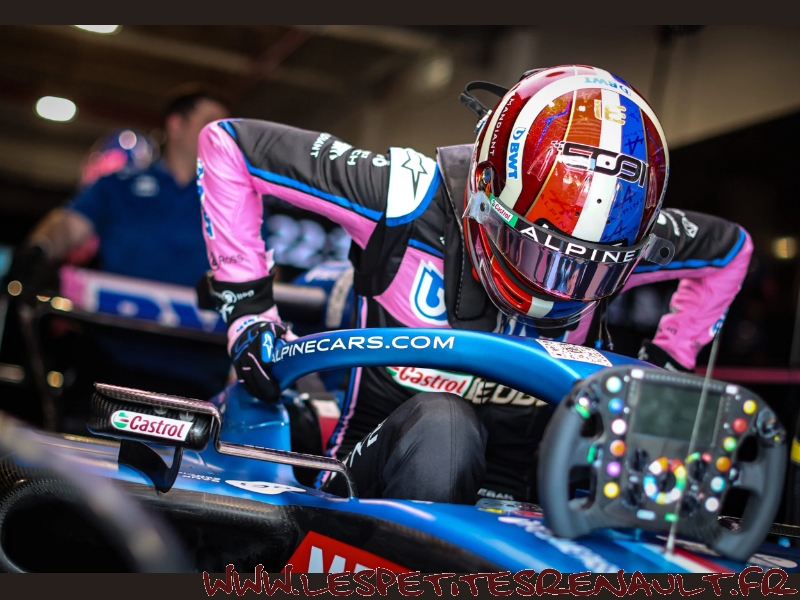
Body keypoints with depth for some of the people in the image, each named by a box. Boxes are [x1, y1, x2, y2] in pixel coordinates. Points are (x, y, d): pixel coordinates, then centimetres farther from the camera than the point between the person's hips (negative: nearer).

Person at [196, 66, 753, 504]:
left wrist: (667, 361, 12)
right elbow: (228, 142, -10)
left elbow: (730, 247, 17)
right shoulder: (411, 195, -18)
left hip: (514, 490, 4)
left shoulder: (624, 235, -7)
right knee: (440, 432, -40)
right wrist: (246, 301, -10)